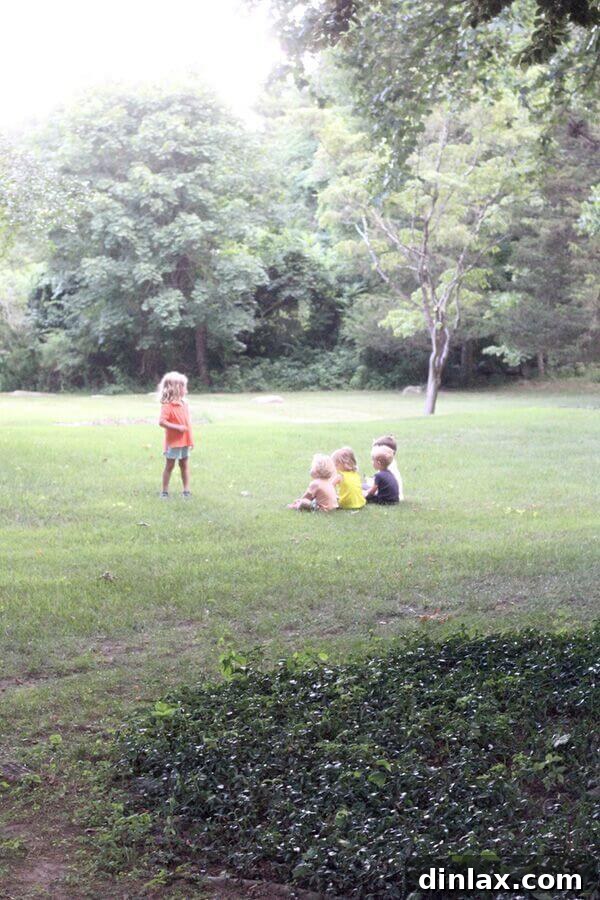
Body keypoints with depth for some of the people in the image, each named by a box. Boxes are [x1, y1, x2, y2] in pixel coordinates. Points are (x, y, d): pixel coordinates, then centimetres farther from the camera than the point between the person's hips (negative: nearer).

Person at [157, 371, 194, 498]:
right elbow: (161, 422, -25)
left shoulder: (184, 404, 8)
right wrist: (177, 427, -26)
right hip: (173, 442, -7)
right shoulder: (167, 406, -17)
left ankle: (186, 490, 17)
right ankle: (164, 491, 11)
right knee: (169, 466, 3)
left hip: (184, 441, 7)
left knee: (184, 465, 11)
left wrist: (191, 439, 13)